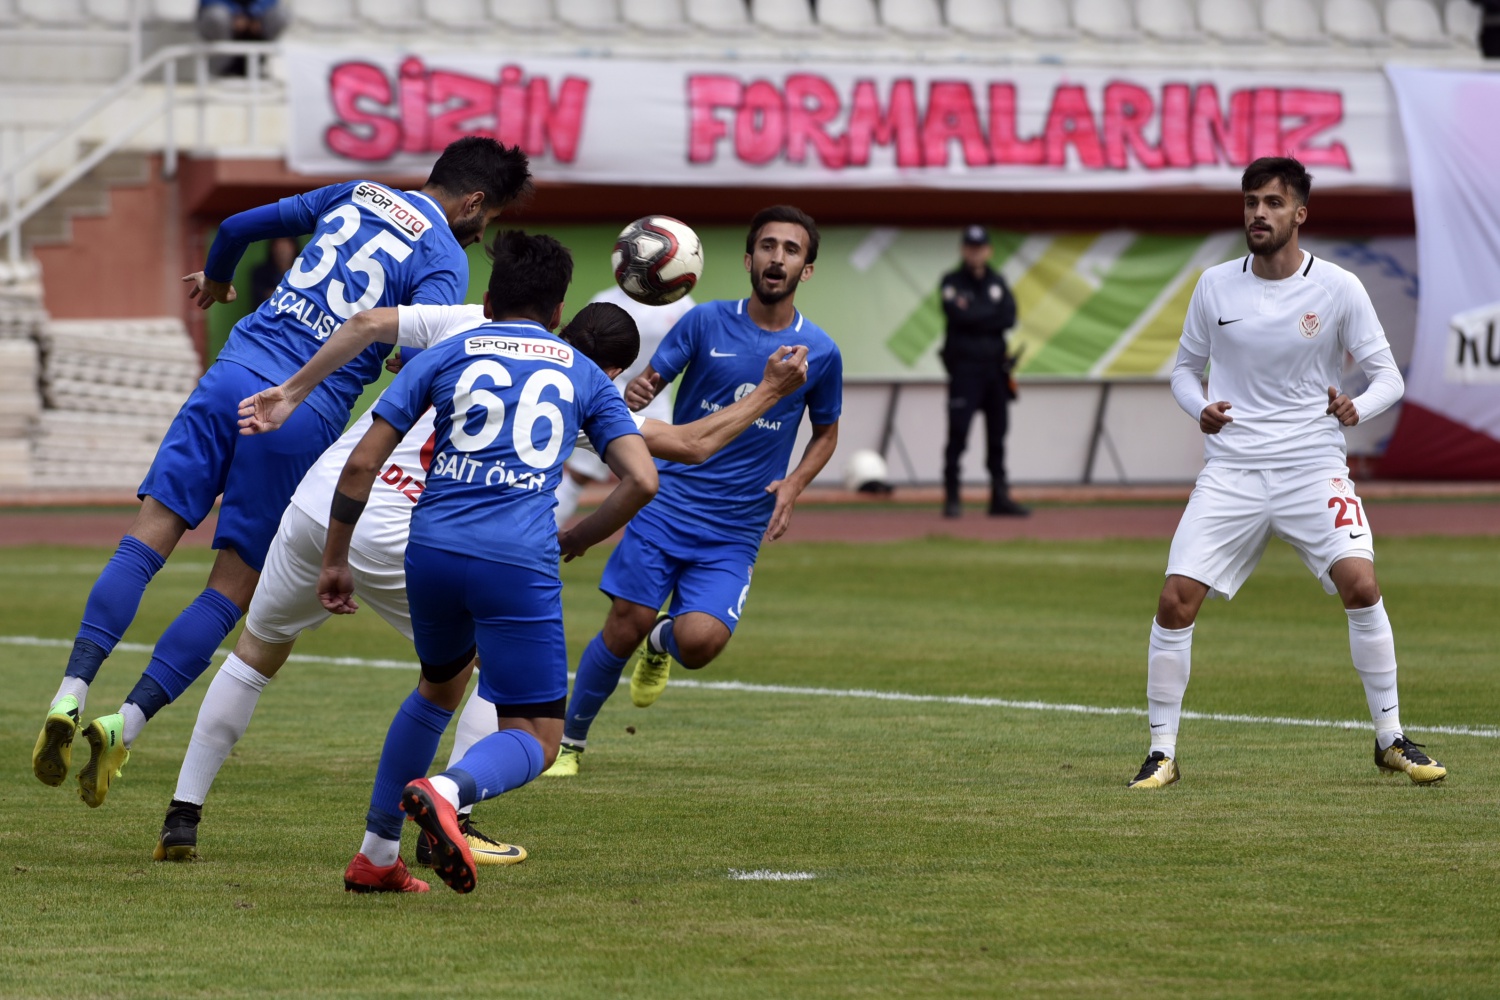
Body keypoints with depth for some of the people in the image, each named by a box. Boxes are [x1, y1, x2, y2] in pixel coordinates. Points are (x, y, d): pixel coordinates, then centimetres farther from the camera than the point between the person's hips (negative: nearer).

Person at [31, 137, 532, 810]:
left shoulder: (356, 194, 18)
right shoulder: (445, 259, 1)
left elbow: (239, 226, 26)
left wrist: (214, 281, 46)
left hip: (231, 376, 4)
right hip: (304, 414, -4)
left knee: (146, 540, 0)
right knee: (233, 590, 3)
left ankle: (70, 696, -16)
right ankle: (124, 725, -10)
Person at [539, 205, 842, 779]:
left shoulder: (819, 352, 1)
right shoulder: (706, 323, -1)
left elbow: (826, 432, 16)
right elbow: (648, 384, 2)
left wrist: (793, 485, -3)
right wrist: (635, 394, -24)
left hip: (736, 532, 0)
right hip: (667, 509, 0)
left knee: (700, 641, -19)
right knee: (624, 629, -6)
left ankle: (663, 640, 19)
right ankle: (570, 740, 16)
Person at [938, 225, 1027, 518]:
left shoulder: (997, 283, 13)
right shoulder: (952, 282, 1)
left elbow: (1009, 318, -3)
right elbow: (957, 315, -17)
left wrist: (975, 316, -10)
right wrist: (991, 312, -7)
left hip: (995, 368, 5)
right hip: (964, 367, -5)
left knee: (997, 434, 7)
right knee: (958, 432, -9)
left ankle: (1000, 497, 10)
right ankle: (951, 497, -5)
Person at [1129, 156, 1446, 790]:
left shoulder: (1337, 288, -2)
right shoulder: (1215, 286, 4)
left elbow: (1387, 376, 3)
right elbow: (1185, 368, 16)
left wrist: (1356, 407, -18)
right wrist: (1200, 409, -5)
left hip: (1313, 467, -2)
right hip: (1231, 470, 2)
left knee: (1359, 582, -21)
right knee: (1176, 599, -11)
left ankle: (1390, 740, -5)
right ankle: (1162, 753, 3)